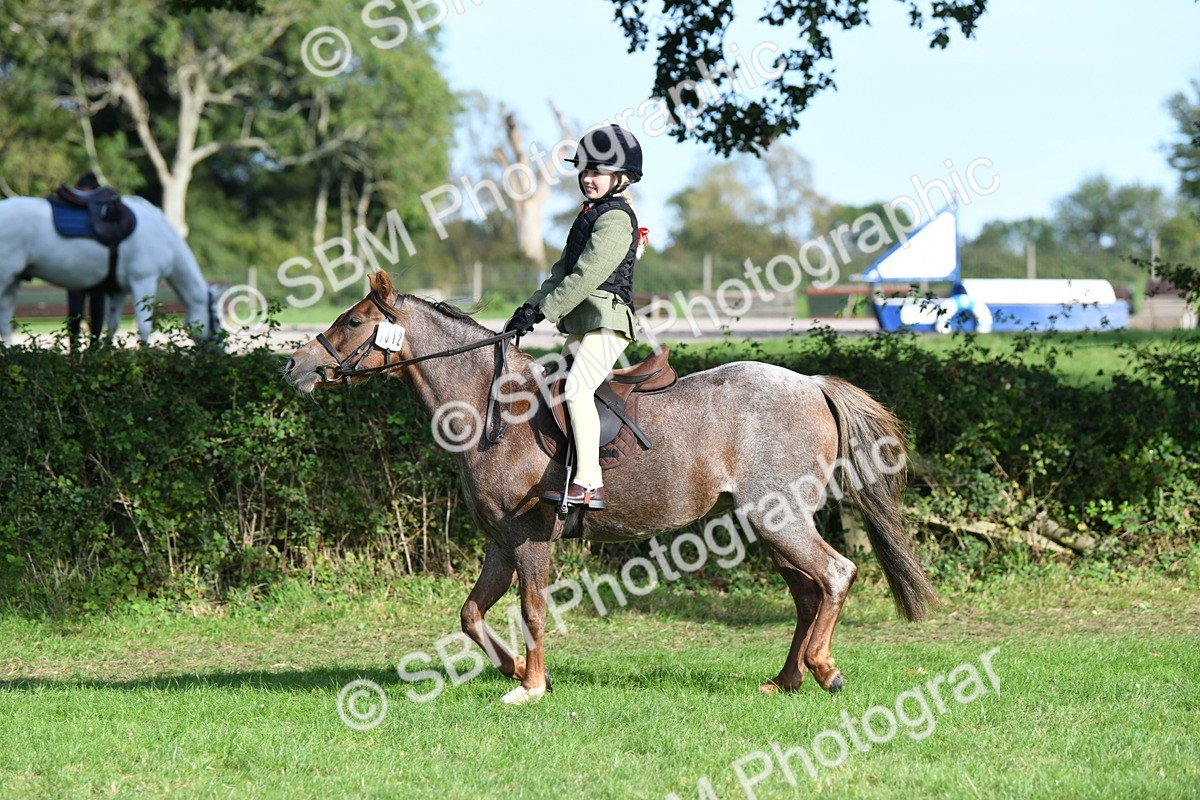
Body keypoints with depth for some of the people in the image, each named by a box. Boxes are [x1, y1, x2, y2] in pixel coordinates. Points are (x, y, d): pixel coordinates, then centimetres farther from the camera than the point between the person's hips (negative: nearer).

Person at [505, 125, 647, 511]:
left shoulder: (615, 218, -11)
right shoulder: (590, 216, 21)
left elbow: (588, 275, -20)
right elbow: (563, 272, 22)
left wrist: (542, 310, -20)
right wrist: (530, 308, 10)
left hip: (607, 319, -11)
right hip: (582, 325, 11)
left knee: (577, 389, -23)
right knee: (565, 388, 11)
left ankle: (589, 484, -28)